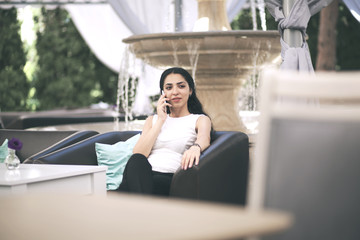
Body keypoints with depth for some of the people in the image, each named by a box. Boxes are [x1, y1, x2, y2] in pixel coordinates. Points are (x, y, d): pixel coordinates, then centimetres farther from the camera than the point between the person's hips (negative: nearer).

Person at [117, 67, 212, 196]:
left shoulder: (200, 119, 18)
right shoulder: (153, 120, 29)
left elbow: (204, 138, -11)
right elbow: (137, 154, 11)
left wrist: (196, 147, -37)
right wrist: (161, 120, 10)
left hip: (170, 179, -3)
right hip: (143, 176, 3)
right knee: (137, 160, -37)